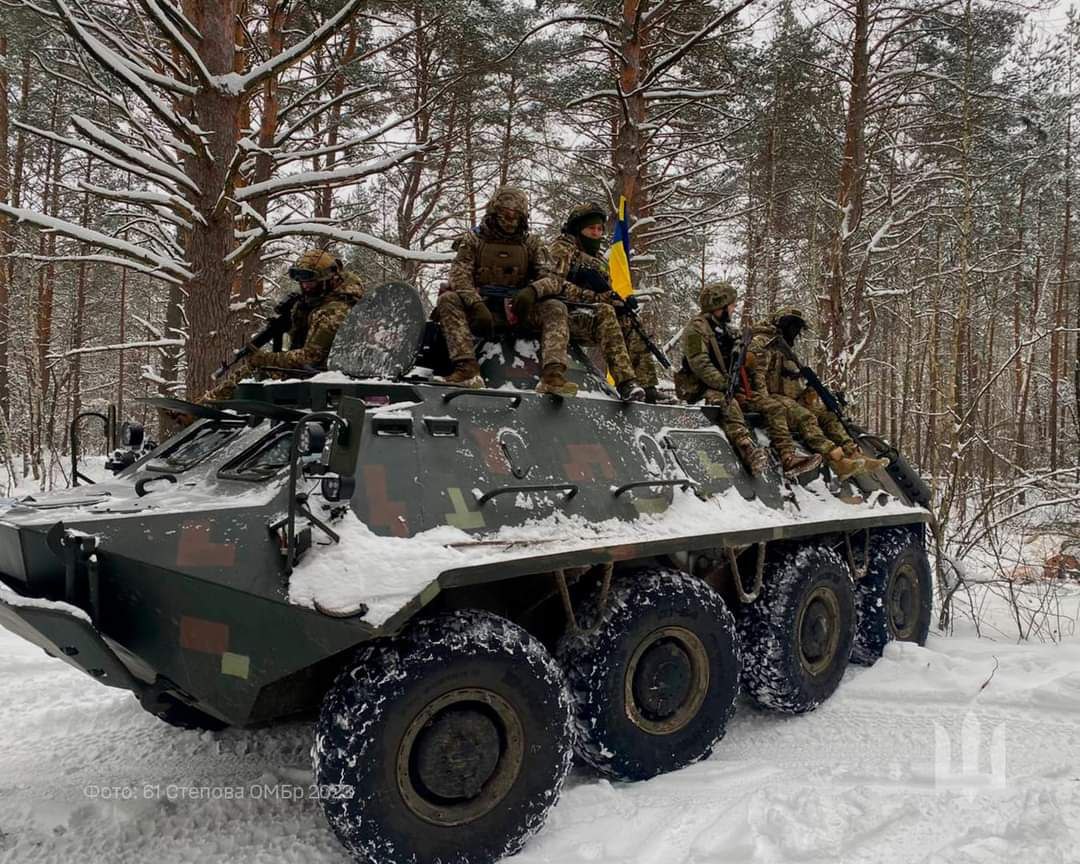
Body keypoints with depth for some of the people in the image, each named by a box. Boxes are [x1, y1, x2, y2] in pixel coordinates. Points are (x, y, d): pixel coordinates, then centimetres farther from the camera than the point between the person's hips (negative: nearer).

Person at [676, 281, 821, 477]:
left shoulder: (727, 330, 22)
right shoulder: (697, 327, -6)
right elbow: (699, 365, -19)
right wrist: (725, 385, -25)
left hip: (729, 387, 8)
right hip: (702, 389, -8)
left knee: (772, 407, -6)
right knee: (728, 405, -40)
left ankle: (788, 457, -18)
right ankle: (749, 452, -61)